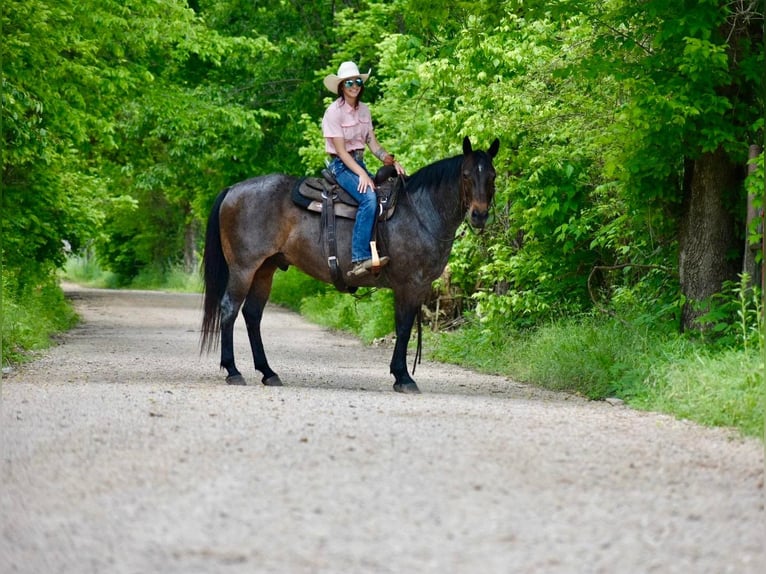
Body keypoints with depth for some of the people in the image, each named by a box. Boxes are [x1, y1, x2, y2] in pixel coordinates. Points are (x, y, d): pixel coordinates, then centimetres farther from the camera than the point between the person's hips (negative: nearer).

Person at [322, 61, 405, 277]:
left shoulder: (364, 110, 11)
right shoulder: (334, 112, -11)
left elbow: (373, 143, 12)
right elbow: (341, 150, -15)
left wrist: (391, 160, -5)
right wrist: (361, 174, -24)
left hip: (359, 163, 8)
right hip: (341, 165, -8)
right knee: (369, 197, -31)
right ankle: (359, 258, -38)